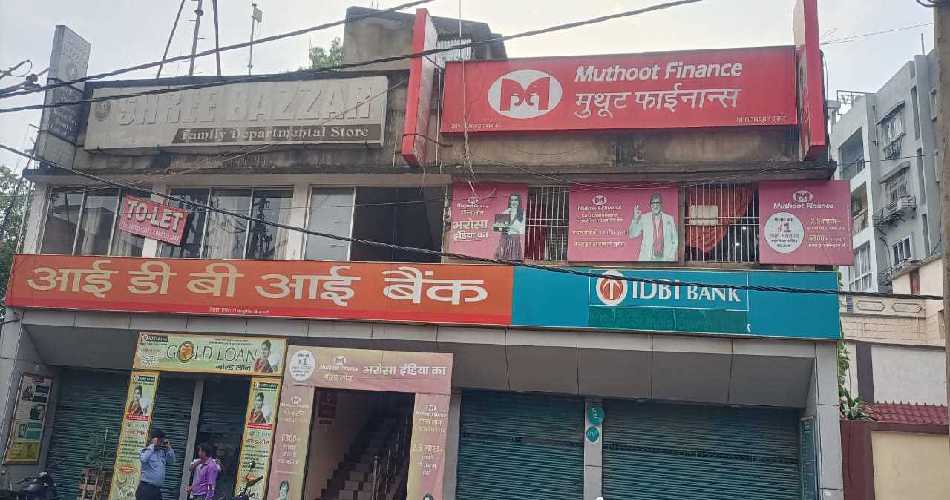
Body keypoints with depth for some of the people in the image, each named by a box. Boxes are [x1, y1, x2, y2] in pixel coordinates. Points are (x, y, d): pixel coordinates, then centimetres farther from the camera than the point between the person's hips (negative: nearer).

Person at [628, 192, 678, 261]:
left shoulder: (669, 219, 11)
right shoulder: (644, 218, 7)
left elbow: (675, 240, 14)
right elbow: (632, 235, 2)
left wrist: (672, 256, 2)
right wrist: (635, 219, -10)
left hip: (666, 258, 1)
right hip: (647, 258, -1)